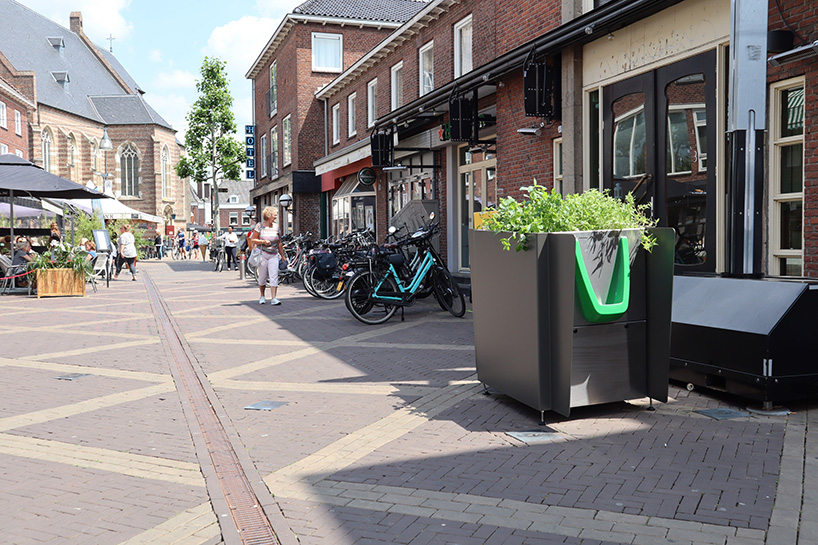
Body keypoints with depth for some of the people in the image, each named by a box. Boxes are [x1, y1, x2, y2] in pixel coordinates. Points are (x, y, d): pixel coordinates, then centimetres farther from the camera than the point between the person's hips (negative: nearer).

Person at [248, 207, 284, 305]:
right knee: (262, 277, 4)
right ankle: (262, 296, 23)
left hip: (274, 255, 2)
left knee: (274, 276, -9)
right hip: (262, 254, -2)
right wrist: (263, 241, -16)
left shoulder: (276, 226, 8)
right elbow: (252, 240, -3)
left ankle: (274, 298, -12)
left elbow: (279, 243, 16)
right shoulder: (260, 226, -2)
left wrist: (282, 254, 17)